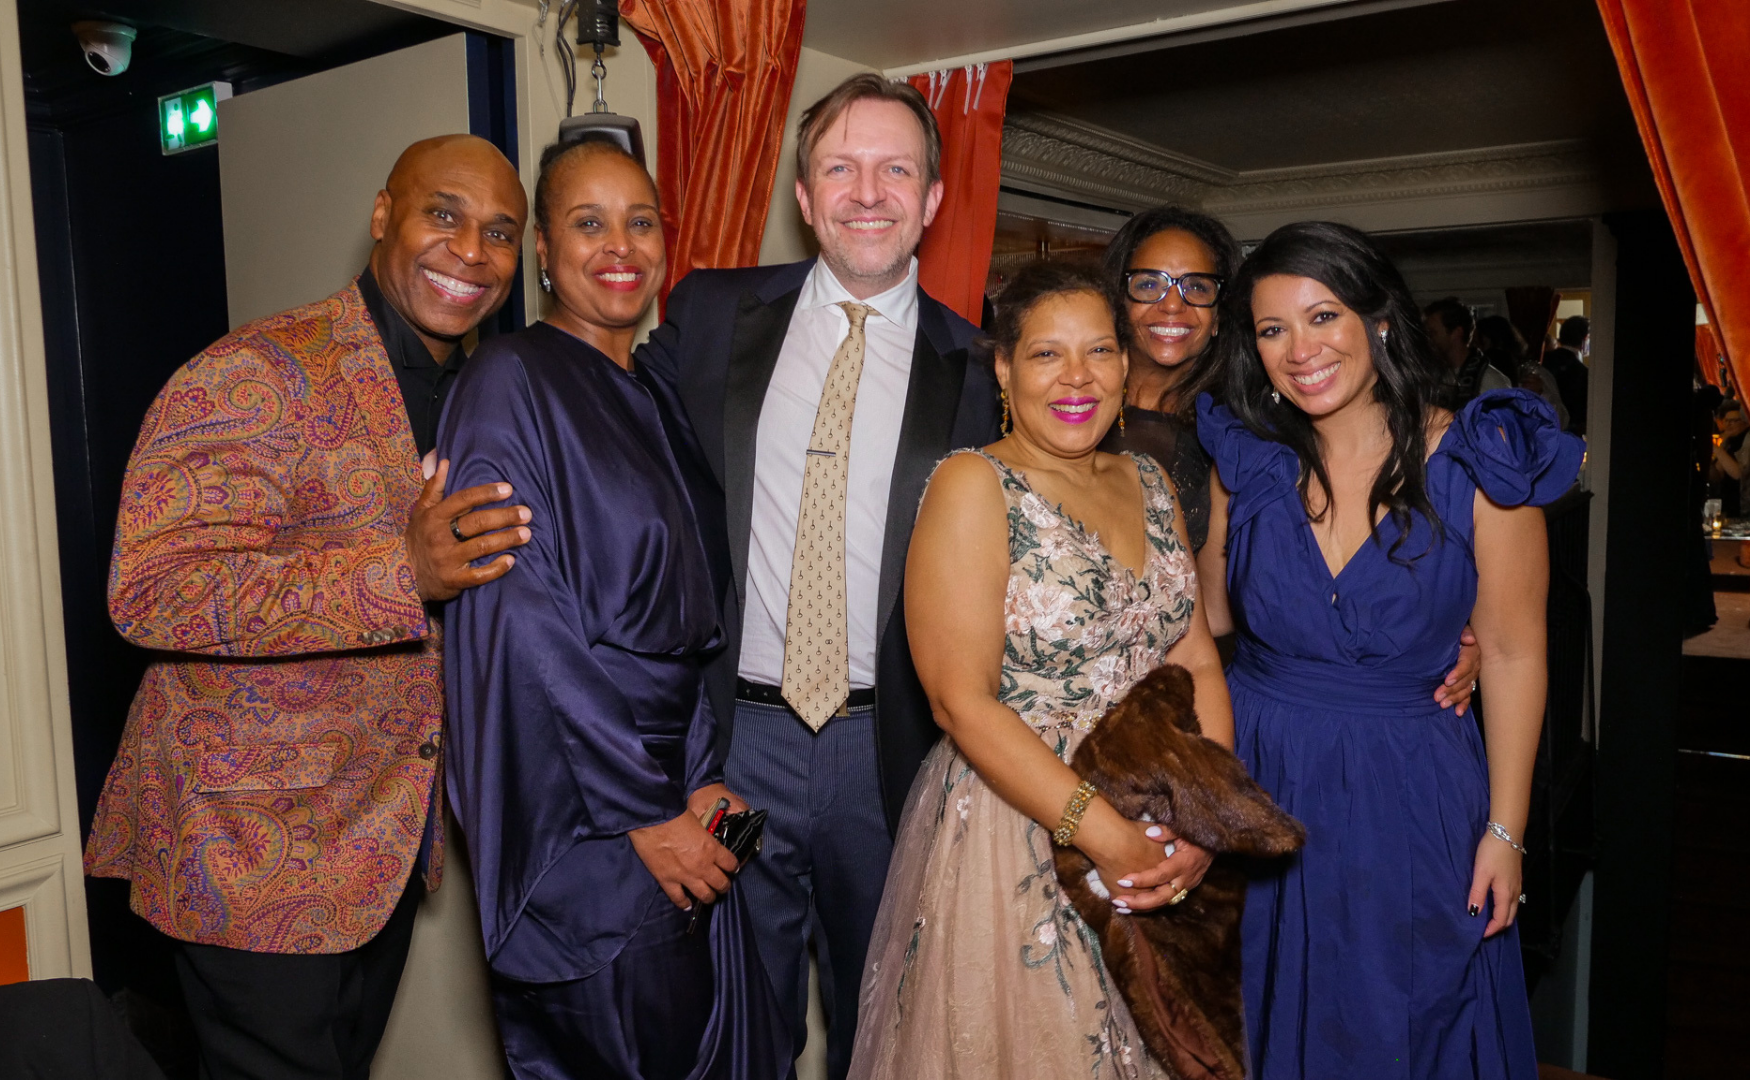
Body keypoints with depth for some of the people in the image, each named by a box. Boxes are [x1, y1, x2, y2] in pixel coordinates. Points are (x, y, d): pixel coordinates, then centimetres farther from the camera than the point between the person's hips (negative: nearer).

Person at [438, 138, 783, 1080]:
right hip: (580, 822, -7)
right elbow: (521, 625, -17)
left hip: (678, 803, 7)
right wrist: (643, 815, -14)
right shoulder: (511, 382, -11)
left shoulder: (651, 400, 11)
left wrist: (699, 782, 0)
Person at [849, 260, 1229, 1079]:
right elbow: (962, 702, -18)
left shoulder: (1149, 483, 7)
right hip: (1014, 842, -6)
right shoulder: (973, 487, -12)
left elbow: (1196, 661, 4)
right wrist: (1105, 836, -21)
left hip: (1161, 848, 6)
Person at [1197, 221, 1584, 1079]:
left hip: (1408, 798, -2)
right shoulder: (1245, 461, -3)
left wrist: (1505, 830, -5)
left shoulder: (1476, 464, -10)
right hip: (1254, 781, 2)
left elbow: (1512, 652, -5)